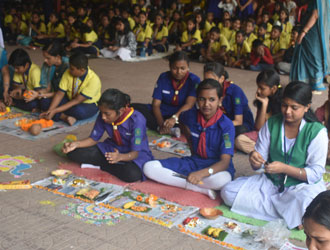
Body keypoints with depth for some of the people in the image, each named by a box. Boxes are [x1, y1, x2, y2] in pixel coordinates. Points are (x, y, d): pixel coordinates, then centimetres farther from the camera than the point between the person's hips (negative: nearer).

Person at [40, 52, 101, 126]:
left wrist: (55, 111, -30)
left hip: (88, 105, -5)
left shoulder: (94, 80, -28)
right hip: (70, 100, 5)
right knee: (45, 103, -16)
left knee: (79, 111, -41)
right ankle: (66, 117, -31)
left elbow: (77, 101, -28)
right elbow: (59, 93, -12)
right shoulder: (68, 73, -13)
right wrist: (49, 111, -26)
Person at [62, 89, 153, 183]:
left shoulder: (137, 120, -27)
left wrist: (120, 157, -48)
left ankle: (100, 165, -15)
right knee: (74, 153, -12)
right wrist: (76, 144, -18)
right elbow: (93, 139, 0)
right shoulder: (102, 116, -12)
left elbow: (135, 153, -27)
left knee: (132, 174, -41)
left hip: (134, 153, -4)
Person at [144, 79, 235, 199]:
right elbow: (183, 122, 24)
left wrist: (201, 173, -44)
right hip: (194, 161, 5)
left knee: (223, 180, -44)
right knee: (149, 168, -14)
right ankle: (202, 189, -21)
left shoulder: (226, 125, -18)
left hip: (216, 166, -5)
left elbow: (225, 161, -27)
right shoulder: (191, 115, -5)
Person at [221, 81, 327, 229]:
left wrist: (284, 168, -27)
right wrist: (254, 159, -25)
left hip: (303, 185, -5)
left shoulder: (317, 131, -12)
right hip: (271, 182, 5)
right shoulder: (272, 124, -2)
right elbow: (259, 163, 1)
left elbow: (316, 173, -14)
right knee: (228, 192, -16)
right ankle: (288, 213, -15)